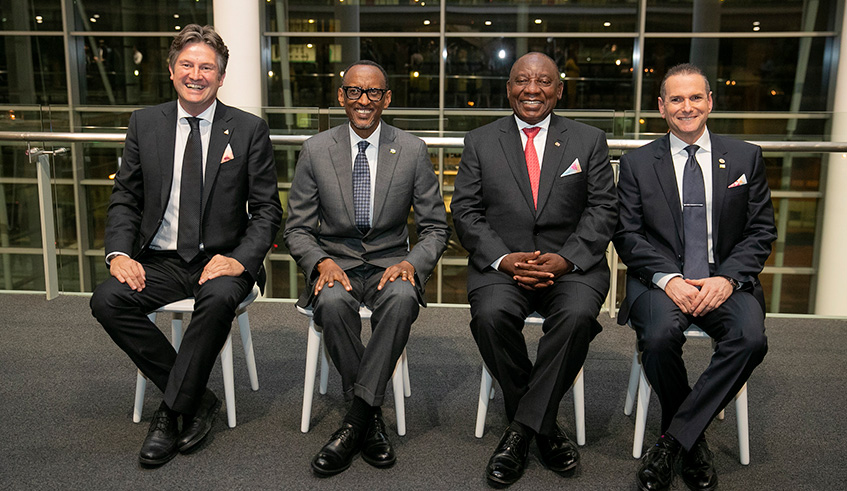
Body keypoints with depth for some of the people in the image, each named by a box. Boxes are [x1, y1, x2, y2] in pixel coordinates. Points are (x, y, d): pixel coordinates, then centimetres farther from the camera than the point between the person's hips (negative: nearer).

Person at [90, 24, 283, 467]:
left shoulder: (249, 130, 1)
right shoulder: (145, 123, 9)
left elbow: (267, 209, 0)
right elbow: (125, 197, 11)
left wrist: (240, 259, -17)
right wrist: (119, 253, -8)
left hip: (221, 260, -3)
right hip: (160, 260, 3)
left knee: (218, 298, -35)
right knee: (107, 300, -23)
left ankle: (172, 411, -16)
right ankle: (197, 399, -10)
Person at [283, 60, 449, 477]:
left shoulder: (412, 151, 3)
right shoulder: (316, 150, 3)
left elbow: (436, 227, 5)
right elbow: (296, 228, 6)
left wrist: (410, 263, -16)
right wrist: (321, 262, -16)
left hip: (388, 265, 0)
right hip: (334, 263, 1)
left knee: (403, 298, -35)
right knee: (333, 302, -34)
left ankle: (355, 419, -26)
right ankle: (371, 418, -17)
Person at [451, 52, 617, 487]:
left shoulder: (590, 141, 12)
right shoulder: (480, 142, 12)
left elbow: (603, 210, 3)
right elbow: (465, 211, 4)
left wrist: (565, 258, -13)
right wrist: (503, 259, -12)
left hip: (570, 263, 0)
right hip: (501, 262, 1)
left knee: (578, 315, -32)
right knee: (490, 315, -30)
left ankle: (522, 428, -16)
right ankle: (543, 427, -9)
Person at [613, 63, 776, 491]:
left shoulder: (746, 158, 11)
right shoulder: (637, 164, 8)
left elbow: (761, 231, 7)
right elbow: (628, 235, 1)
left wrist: (727, 278, -10)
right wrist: (669, 279, -14)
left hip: (725, 280, 1)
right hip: (661, 280, -1)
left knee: (751, 339, -30)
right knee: (660, 337, -32)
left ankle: (673, 440, -16)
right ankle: (692, 439, -5)